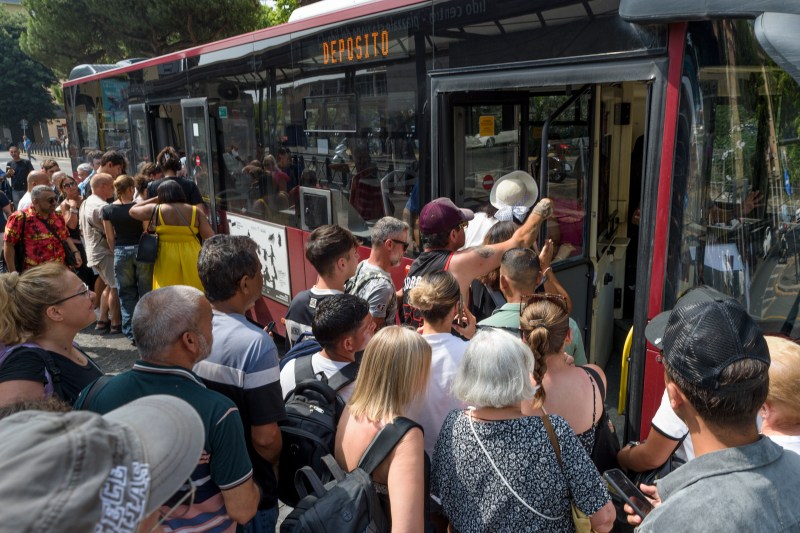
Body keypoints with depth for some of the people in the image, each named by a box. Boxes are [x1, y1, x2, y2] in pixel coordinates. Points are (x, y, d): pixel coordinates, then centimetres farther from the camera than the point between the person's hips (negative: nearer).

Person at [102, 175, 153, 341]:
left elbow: (110, 237, 2)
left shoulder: (107, 210, -2)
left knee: (126, 294, 9)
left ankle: (131, 332, 11)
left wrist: (117, 252, 14)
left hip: (121, 252, 2)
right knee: (145, 291, 8)